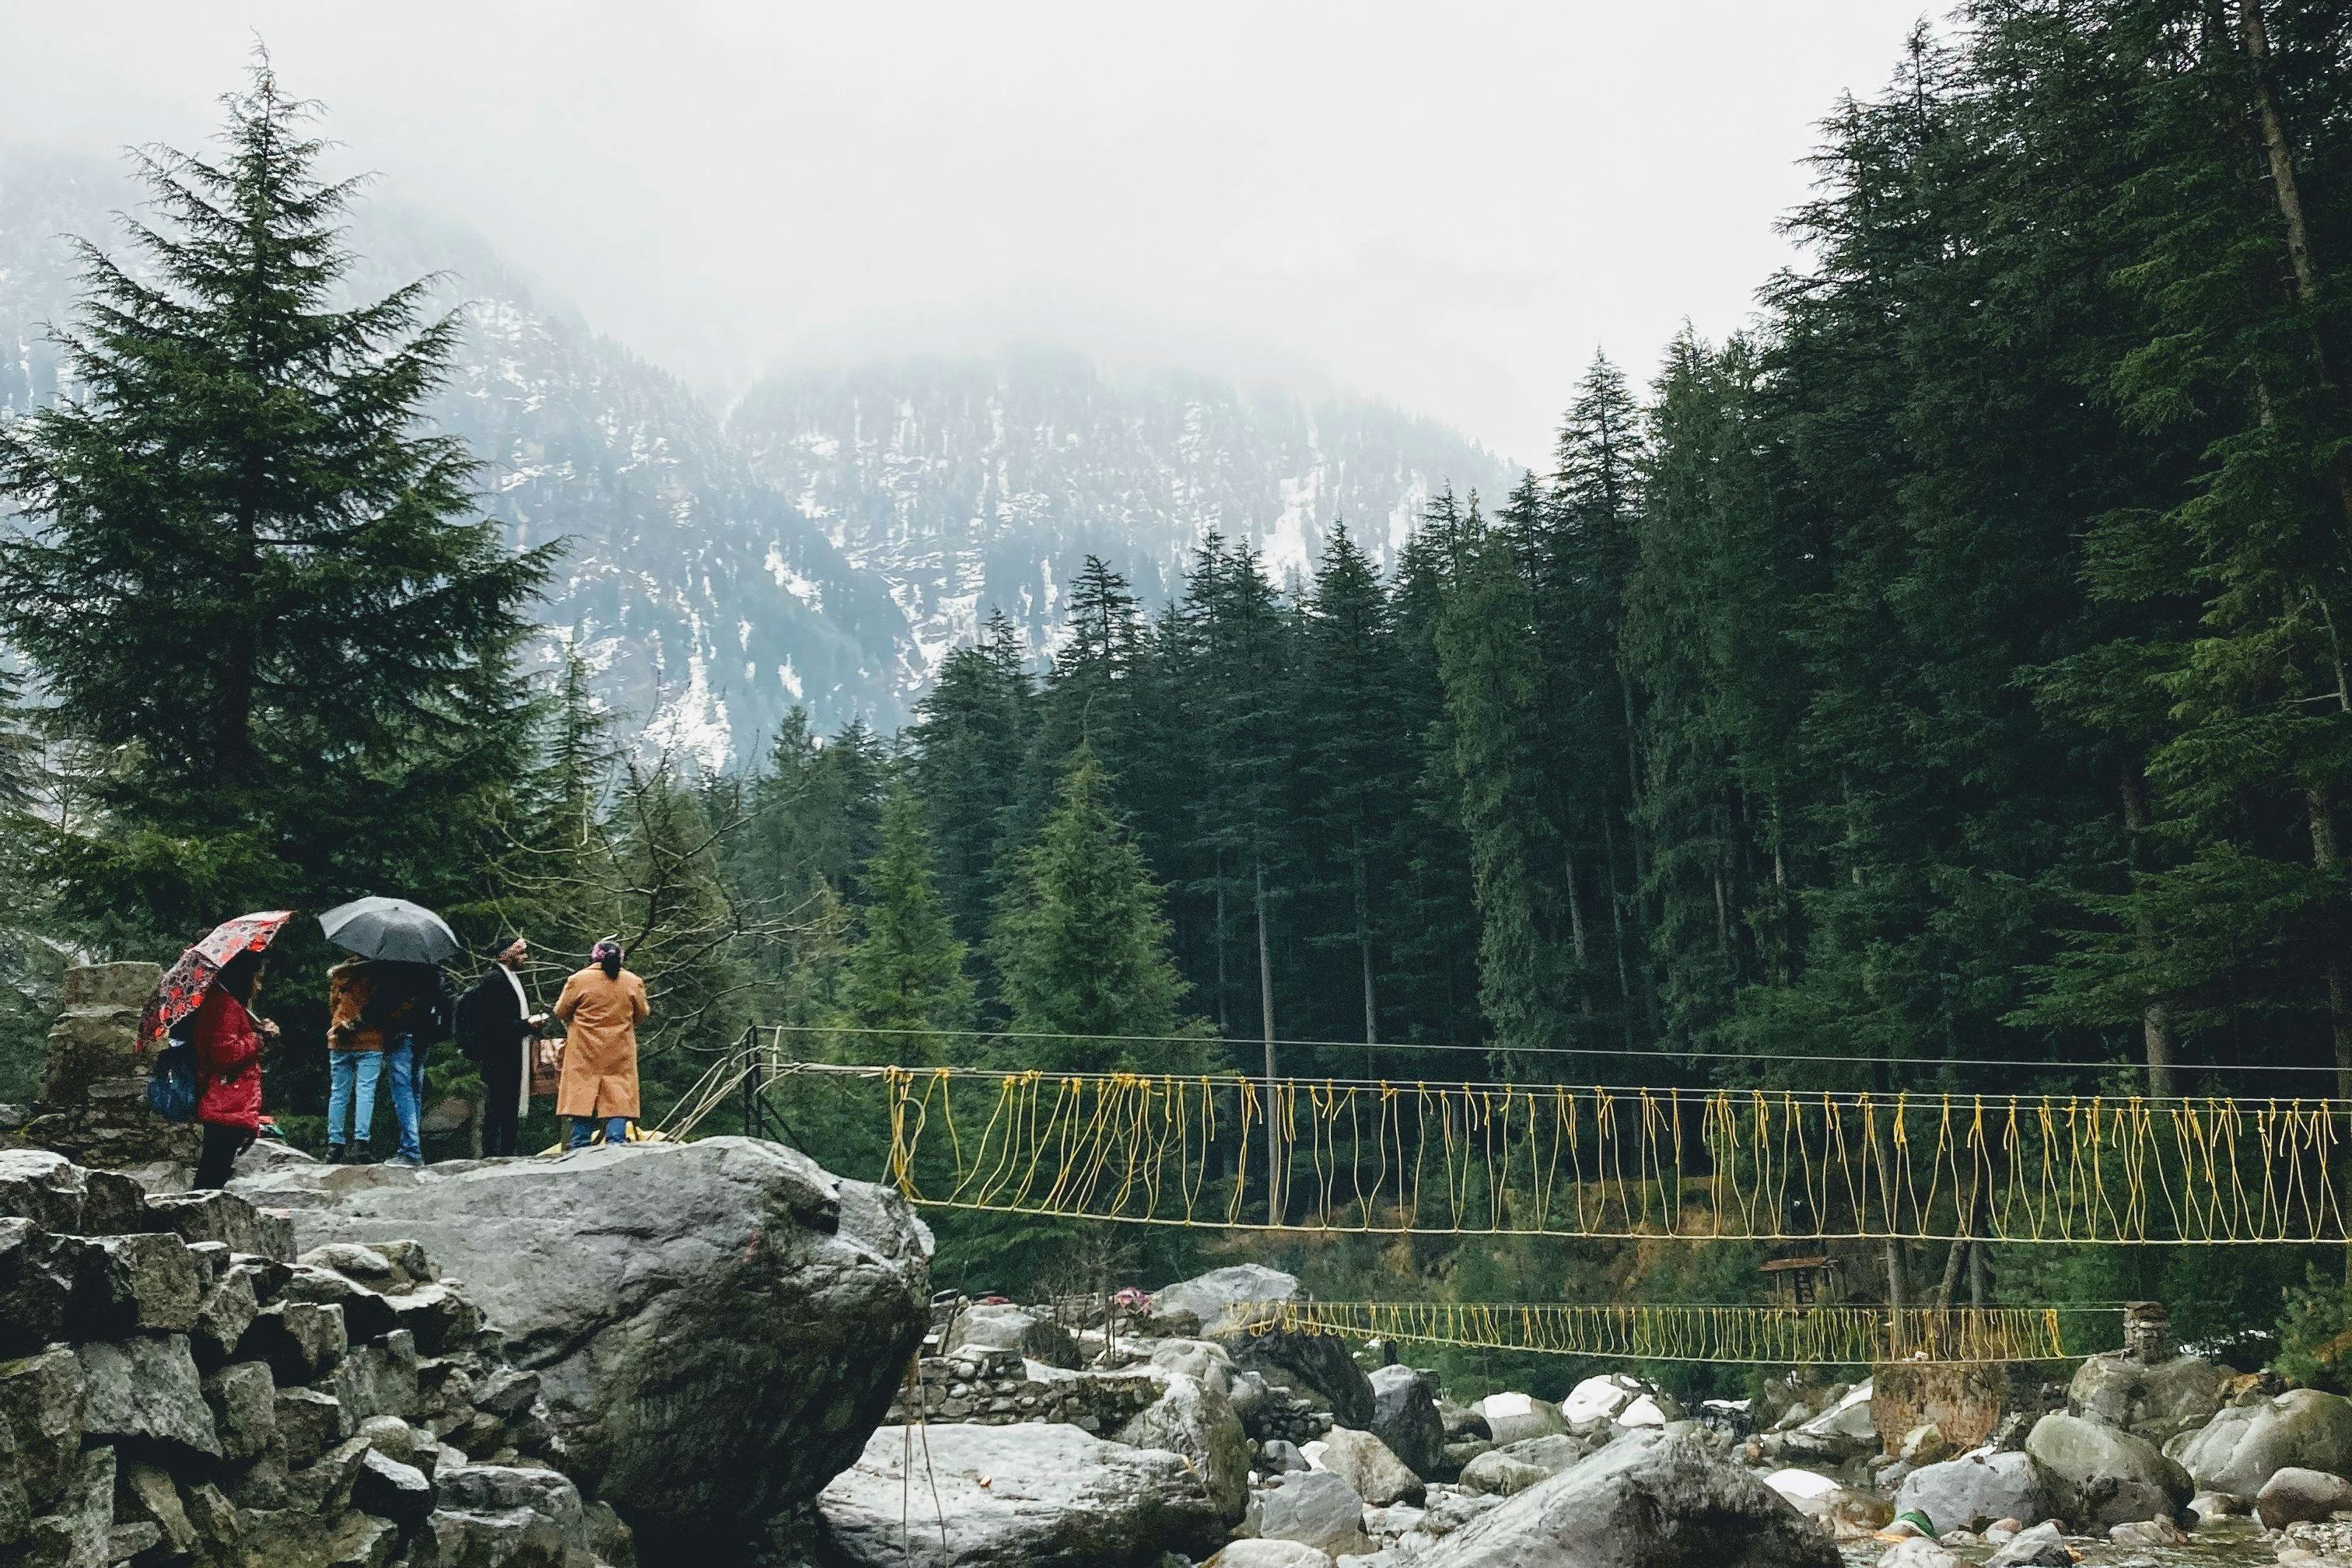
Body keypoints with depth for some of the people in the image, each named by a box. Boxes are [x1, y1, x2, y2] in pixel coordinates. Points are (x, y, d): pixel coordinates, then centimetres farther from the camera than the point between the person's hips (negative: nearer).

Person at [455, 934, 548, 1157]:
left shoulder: (513, 978, 17)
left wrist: (533, 1022, 6)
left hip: (513, 1060, 10)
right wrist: (526, 1025, -18)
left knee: (511, 1111, 11)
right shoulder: (492, 979, -13)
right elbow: (492, 1021, -20)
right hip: (498, 1058, -10)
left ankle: (507, 1155, 16)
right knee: (496, 1110, -6)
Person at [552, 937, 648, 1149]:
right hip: (620, 1058, 1)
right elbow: (641, 1015, 11)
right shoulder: (634, 982, 0)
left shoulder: (578, 980, -6)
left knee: (582, 1100, 4)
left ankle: (579, 1151, 3)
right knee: (618, 1101, 2)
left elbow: (561, 1012, 4)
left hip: (584, 1055, -1)